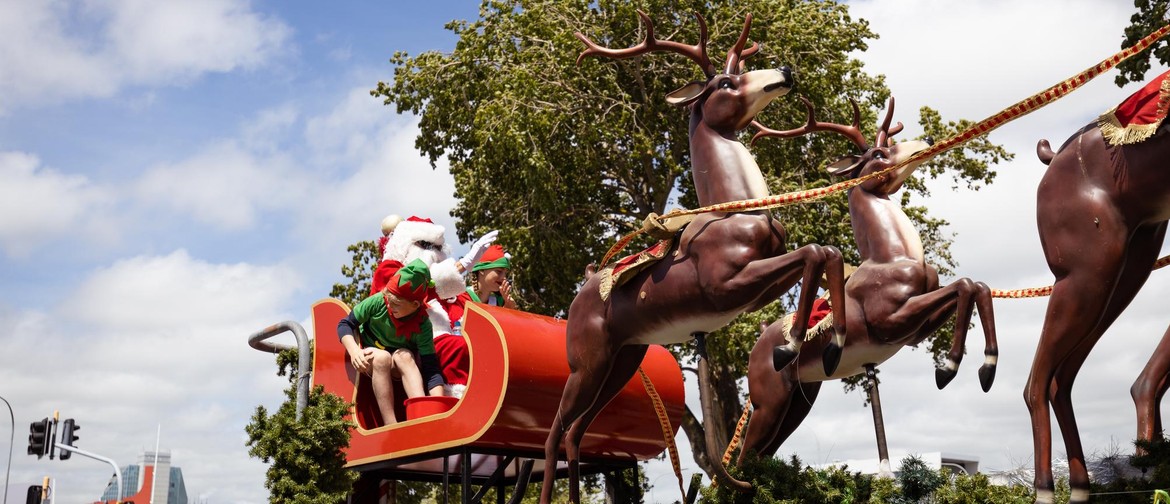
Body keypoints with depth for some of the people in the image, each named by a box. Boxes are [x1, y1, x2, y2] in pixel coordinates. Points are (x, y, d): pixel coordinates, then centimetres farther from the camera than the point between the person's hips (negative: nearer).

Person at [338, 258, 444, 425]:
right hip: (369, 356, 0)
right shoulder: (378, 301, -22)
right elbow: (345, 324, -13)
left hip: (400, 367, 0)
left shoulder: (422, 325, -24)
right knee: (382, 357, -33)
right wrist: (354, 351, -32)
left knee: (403, 356, -34)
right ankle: (391, 426, -41)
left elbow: (431, 368, -28)